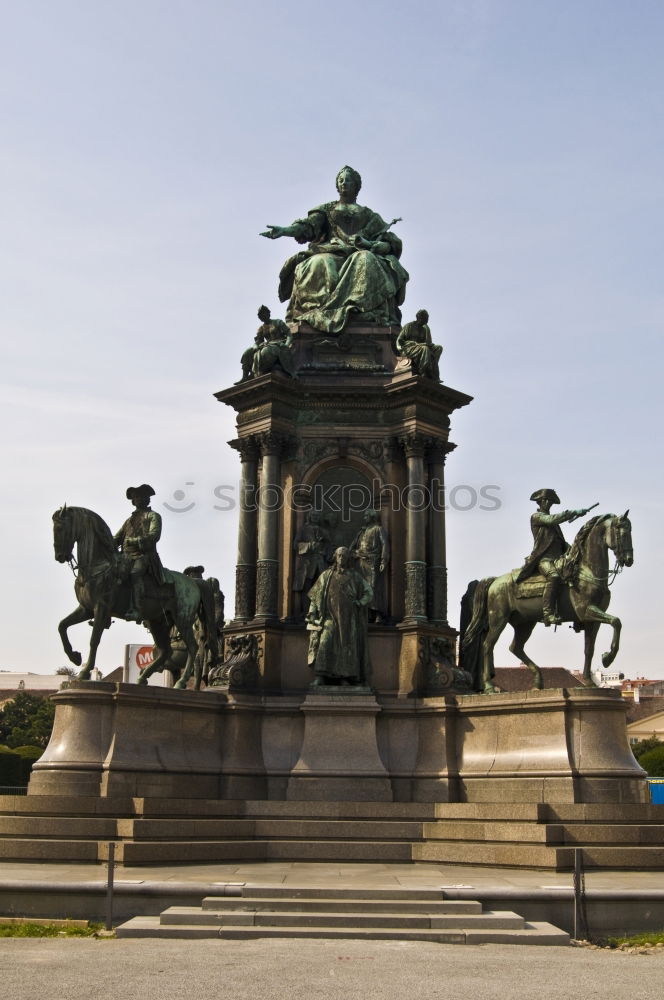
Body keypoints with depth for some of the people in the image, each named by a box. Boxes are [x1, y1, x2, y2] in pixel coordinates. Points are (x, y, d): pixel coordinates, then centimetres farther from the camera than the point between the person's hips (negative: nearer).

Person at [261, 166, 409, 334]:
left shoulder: (368, 215, 25)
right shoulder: (326, 209, 26)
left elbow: (392, 242, 13)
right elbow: (308, 226, 6)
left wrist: (370, 244, -10)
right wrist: (285, 230, -16)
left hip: (359, 254, 0)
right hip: (330, 254, 0)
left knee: (366, 261, -36)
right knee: (318, 266, -35)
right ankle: (320, 316, -47)